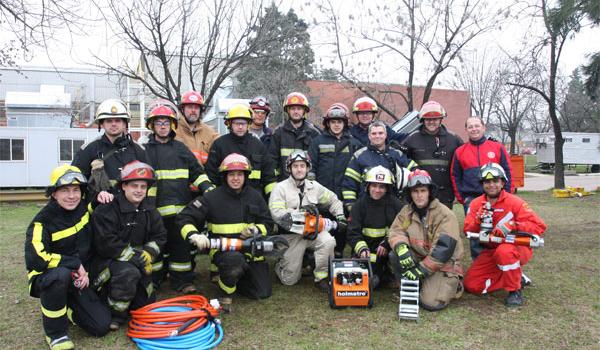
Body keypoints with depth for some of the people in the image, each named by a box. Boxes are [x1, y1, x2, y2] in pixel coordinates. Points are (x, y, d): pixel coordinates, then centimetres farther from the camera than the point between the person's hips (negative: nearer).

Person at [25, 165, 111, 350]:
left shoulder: (84, 208, -5)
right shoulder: (43, 221, -17)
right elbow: (35, 258, -29)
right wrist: (74, 264, -25)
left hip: (77, 281, 4)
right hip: (45, 279, -4)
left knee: (102, 326, -9)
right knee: (61, 274, -41)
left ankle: (67, 306, 21)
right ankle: (55, 333, -18)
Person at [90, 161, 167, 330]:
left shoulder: (149, 211, 3)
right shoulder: (106, 210, -17)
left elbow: (160, 237, 5)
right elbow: (107, 244, -24)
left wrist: (148, 254, -15)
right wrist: (137, 257, -24)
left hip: (135, 263, 6)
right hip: (106, 260, -6)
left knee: (146, 303, 6)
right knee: (128, 273, -38)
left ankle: (112, 293, 31)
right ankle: (115, 314, -14)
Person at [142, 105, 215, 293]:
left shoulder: (181, 148, 14)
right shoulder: (144, 150, 9)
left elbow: (197, 171, 15)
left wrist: (207, 187, 0)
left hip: (180, 207, 1)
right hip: (154, 208, -1)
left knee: (182, 243, 4)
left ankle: (182, 281, 15)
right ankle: (153, 280, 21)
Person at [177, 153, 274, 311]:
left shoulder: (255, 196, 6)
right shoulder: (213, 197, -5)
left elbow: (268, 223, 11)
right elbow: (184, 217, -5)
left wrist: (256, 230, -11)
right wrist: (194, 235, -24)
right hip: (222, 248, -4)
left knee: (263, 292, -3)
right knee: (235, 260, -40)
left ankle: (231, 276, 25)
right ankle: (226, 293, -7)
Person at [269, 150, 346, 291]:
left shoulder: (314, 186, 9)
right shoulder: (280, 188, -4)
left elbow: (333, 200, 21)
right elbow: (277, 214, -16)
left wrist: (340, 217, 8)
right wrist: (300, 211, -22)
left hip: (312, 231, 3)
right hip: (291, 236, -3)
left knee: (328, 241, -32)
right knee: (290, 280, -1)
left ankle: (321, 277, -12)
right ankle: (280, 264, 34)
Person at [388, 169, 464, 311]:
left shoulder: (445, 214, -16)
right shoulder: (406, 211, 3)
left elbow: (444, 248, -22)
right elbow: (396, 231, -6)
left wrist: (422, 270, -23)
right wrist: (401, 248, -30)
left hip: (443, 264, -5)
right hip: (418, 259, 5)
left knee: (431, 303, -20)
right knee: (394, 255, -22)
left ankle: (451, 284, 12)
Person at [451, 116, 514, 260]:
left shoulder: (497, 147, 8)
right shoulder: (460, 151, 10)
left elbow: (508, 171, 6)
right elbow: (455, 176, 11)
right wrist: (461, 198, 3)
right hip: (471, 199, 1)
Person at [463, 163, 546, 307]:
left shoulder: (514, 202, -14)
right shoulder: (476, 204, -1)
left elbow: (540, 226, -20)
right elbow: (468, 231, -6)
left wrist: (512, 225, -34)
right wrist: (478, 220, -26)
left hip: (517, 248, -5)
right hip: (491, 251, 5)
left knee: (504, 251, -41)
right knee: (471, 285, -6)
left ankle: (515, 291, -16)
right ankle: (516, 278, 10)